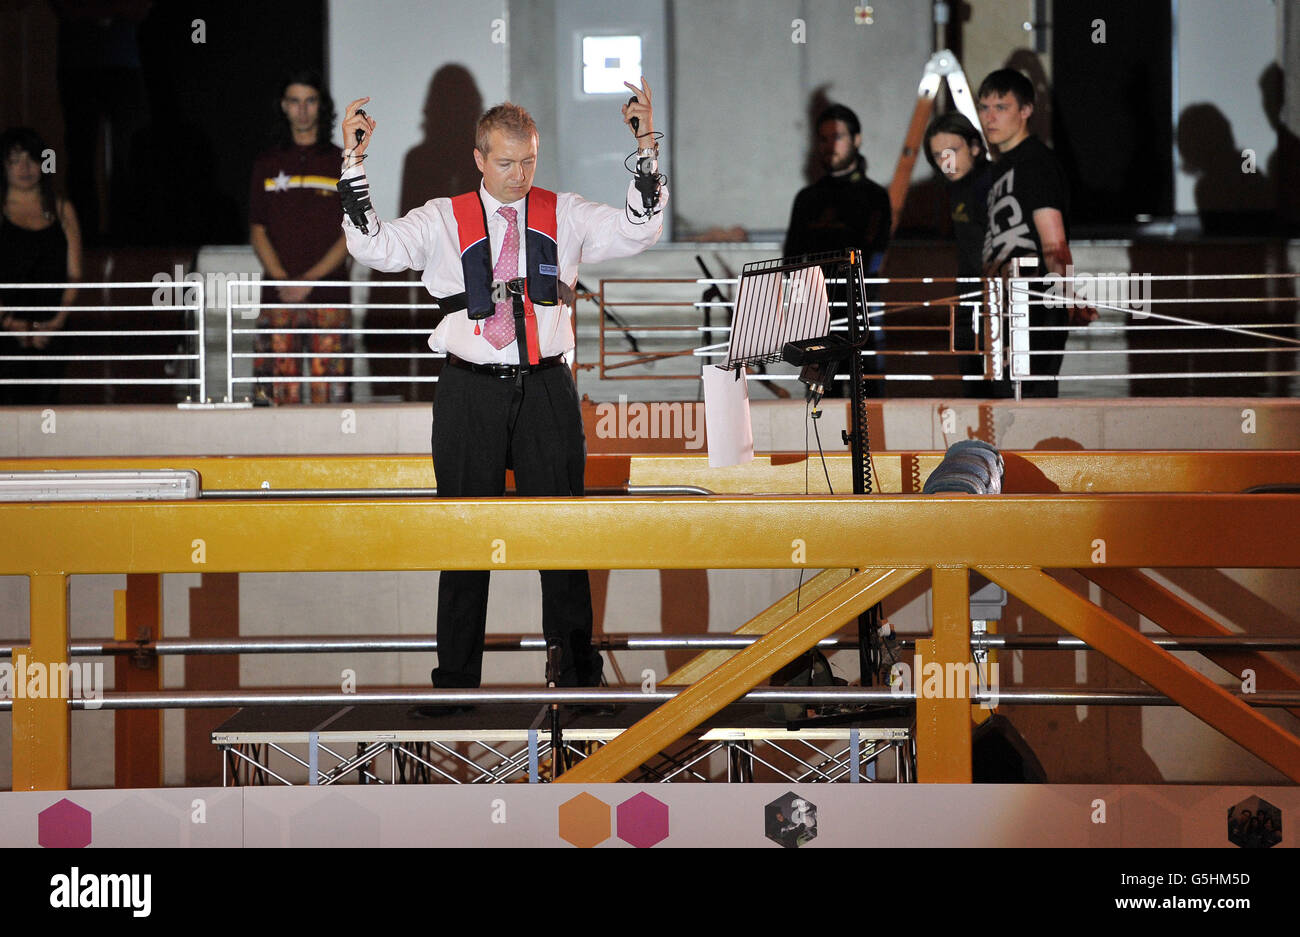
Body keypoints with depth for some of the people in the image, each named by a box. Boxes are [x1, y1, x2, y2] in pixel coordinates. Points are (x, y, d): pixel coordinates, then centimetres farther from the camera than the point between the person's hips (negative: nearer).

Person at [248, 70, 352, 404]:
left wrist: (309, 279, -9)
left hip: (329, 295, -1)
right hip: (279, 298, 1)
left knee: (330, 389, -7)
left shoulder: (342, 163, 8)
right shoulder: (267, 164, 13)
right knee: (279, 387, -5)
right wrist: (283, 280, -5)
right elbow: (257, 232, 11)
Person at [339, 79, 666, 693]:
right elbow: (376, 248, -5)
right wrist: (354, 165, -12)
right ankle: (456, 676, 12)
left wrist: (646, 148, -9)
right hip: (470, 390, -1)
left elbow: (638, 231, -1)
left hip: (546, 386, 1)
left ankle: (577, 671, 13)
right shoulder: (443, 221, 5)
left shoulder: (564, 215, 8)